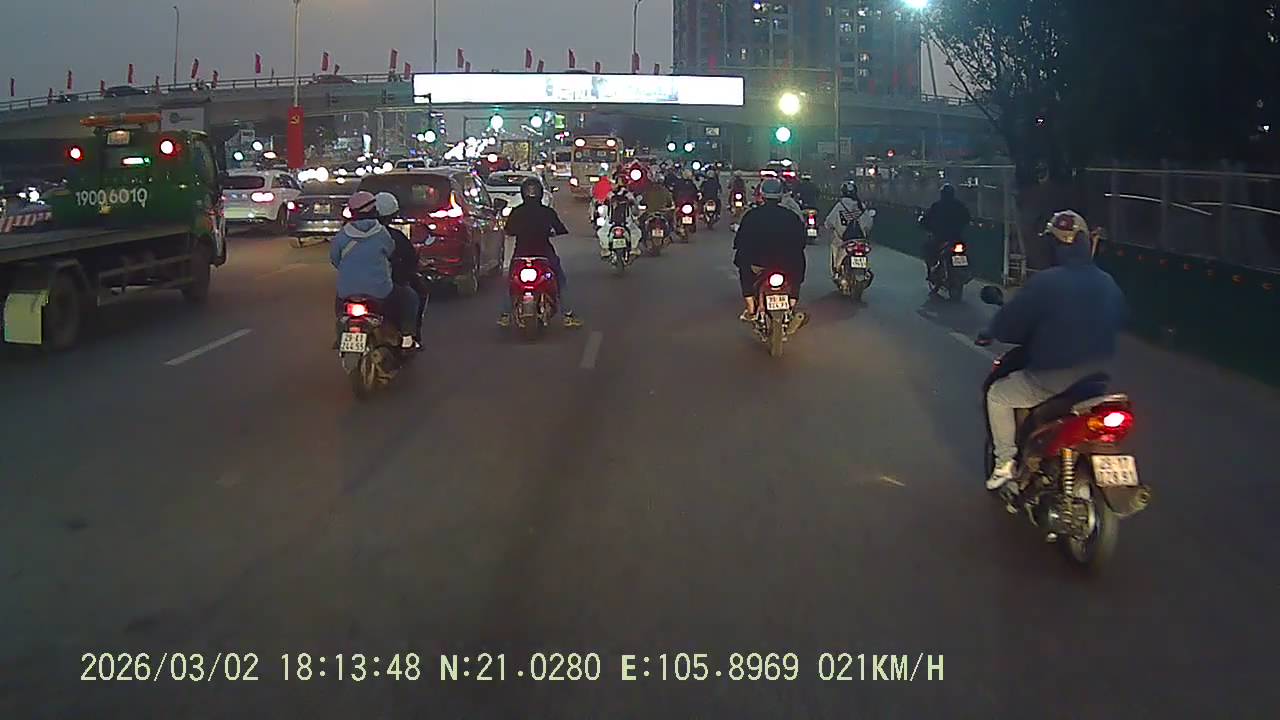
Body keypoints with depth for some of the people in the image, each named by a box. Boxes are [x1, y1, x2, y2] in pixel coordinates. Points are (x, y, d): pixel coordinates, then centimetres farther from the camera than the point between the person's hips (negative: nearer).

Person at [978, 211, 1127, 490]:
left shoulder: (1045, 282, -20)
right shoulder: (1107, 283, 2)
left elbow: (1011, 322, -14)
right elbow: (1119, 319, 19)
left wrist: (989, 333, 8)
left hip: (1053, 378, -7)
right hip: (1097, 375, 7)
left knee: (997, 395, 16)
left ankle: (1005, 464, 13)